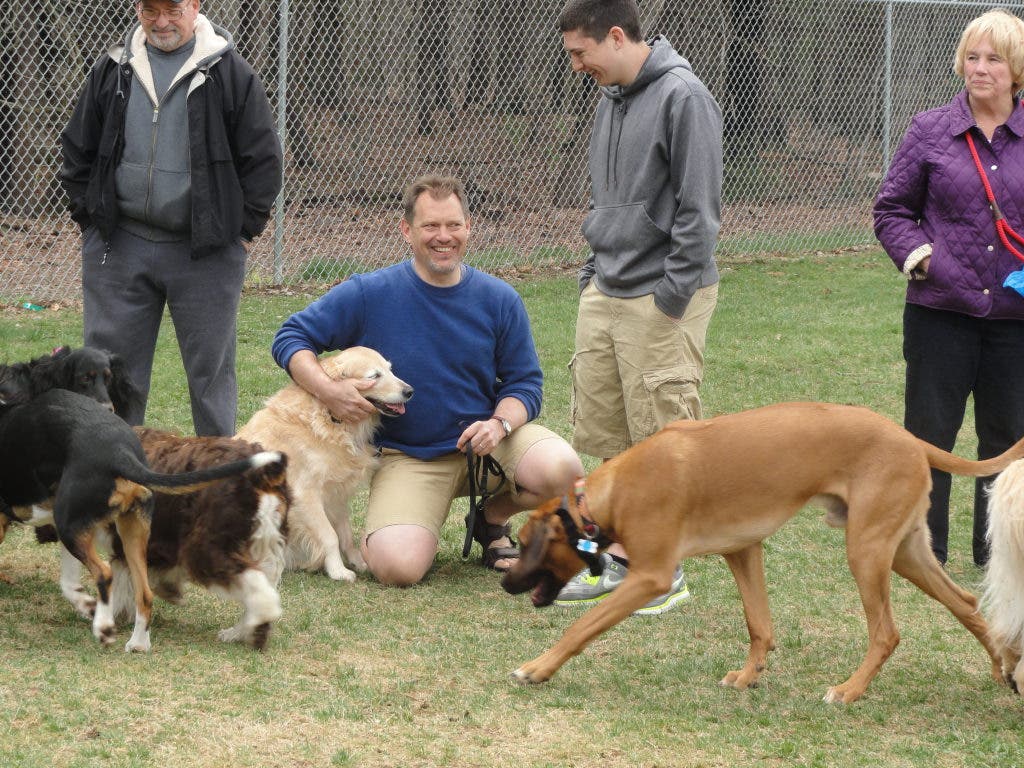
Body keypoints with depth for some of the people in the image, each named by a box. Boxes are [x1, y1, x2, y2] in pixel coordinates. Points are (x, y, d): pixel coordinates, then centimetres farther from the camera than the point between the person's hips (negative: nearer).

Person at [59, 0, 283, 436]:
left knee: (211, 367, 5)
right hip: (120, 245, 2)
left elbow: (263, 159, 1)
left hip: (205, 252, -2)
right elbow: (78, 151, 14)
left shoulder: (230, 74, -2)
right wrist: (89, 219, 7)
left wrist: (244, 230, -3)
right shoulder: (113, 71, 6)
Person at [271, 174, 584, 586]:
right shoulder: (369, 294, -6)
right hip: (406, 456, -2)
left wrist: (500, 424, -19)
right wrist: (327, 389, -21)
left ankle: (493, 518, 7)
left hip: (485, 441, 2)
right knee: (397, 567, -27)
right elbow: (290, 338, -2)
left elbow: (523, 382, 4)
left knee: (562, 471, -29)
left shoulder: (499, 300, -1)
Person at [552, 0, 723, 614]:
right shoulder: (612, 99, 14)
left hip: (661, 299, -9)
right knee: (605, 435, 10)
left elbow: (699, 207, -16)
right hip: (604, 293, 9)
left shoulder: (682, 97, -14)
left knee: (663, 440, -2)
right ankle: (621, 562, 18)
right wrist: (594, 272, 15)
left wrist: (672, 297, -17)